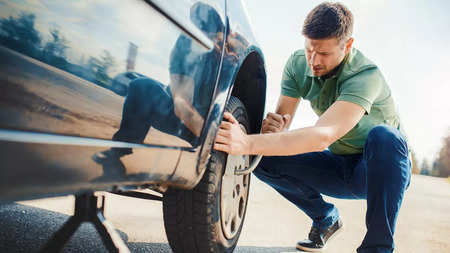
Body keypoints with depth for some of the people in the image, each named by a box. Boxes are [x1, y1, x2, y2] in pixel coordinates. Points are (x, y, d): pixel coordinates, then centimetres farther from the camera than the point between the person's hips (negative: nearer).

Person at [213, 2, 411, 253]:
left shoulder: (366, 75, -30)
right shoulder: (298, 64, -9)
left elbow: (324, 136, -44)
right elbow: (282, 118, -9)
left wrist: (249, 144, -54)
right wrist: (271, 127, -35)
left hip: (383, 168, -5)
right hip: (340, 169, 5)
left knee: (383, 135, -38)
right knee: (264, 160, -15)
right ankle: (325, 219, 7)